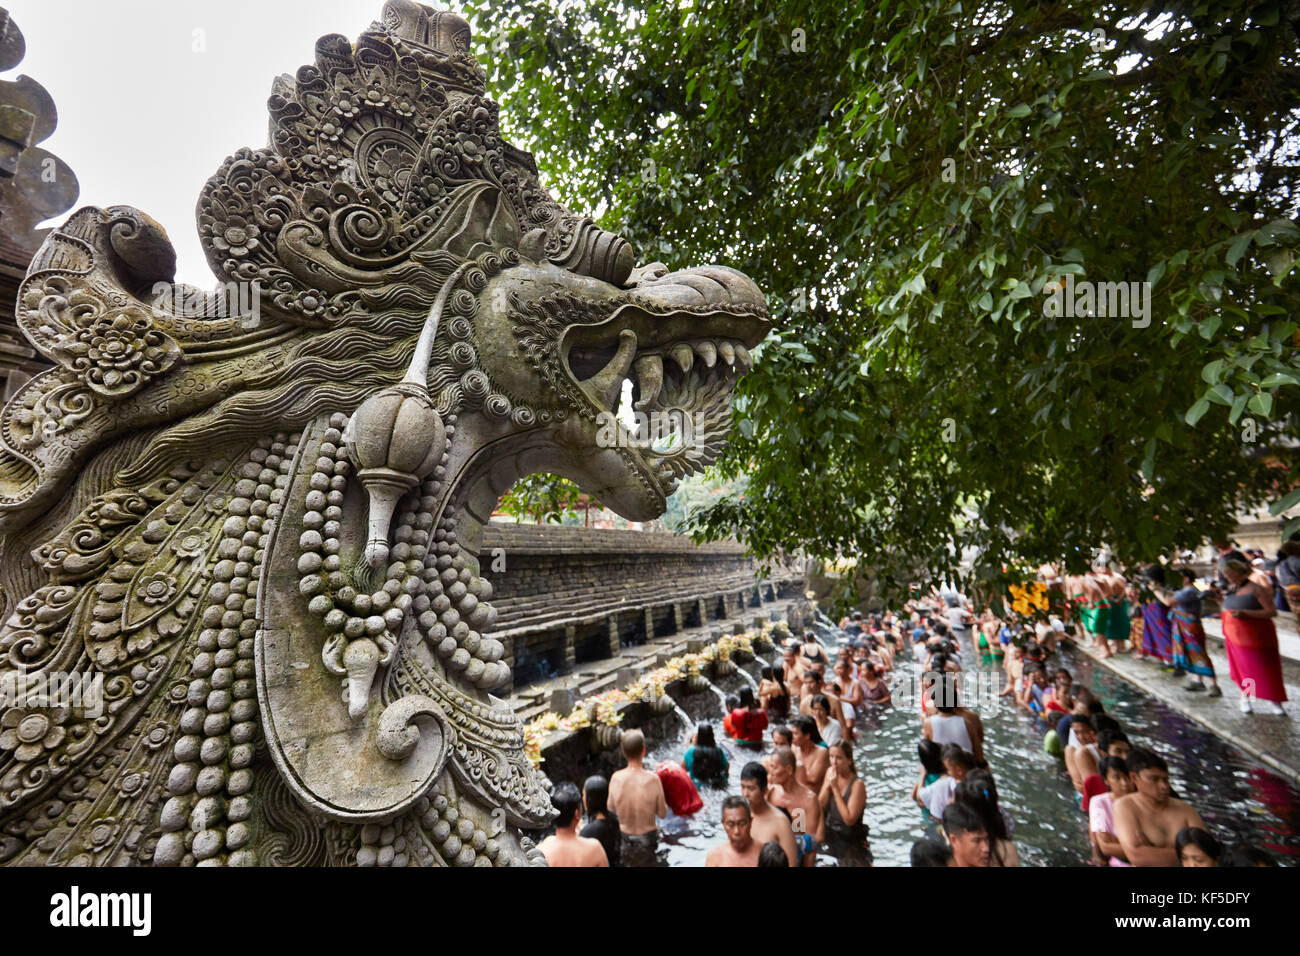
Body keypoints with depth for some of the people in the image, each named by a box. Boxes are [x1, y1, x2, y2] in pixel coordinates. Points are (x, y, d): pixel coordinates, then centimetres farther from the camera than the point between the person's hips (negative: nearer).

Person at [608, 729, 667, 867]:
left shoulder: (616, 778, -18)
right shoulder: (652, 779, -24)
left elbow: (611, 808, -2)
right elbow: (662, 813, -12)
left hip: (623, 836, 2)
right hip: (647, 837, -1)